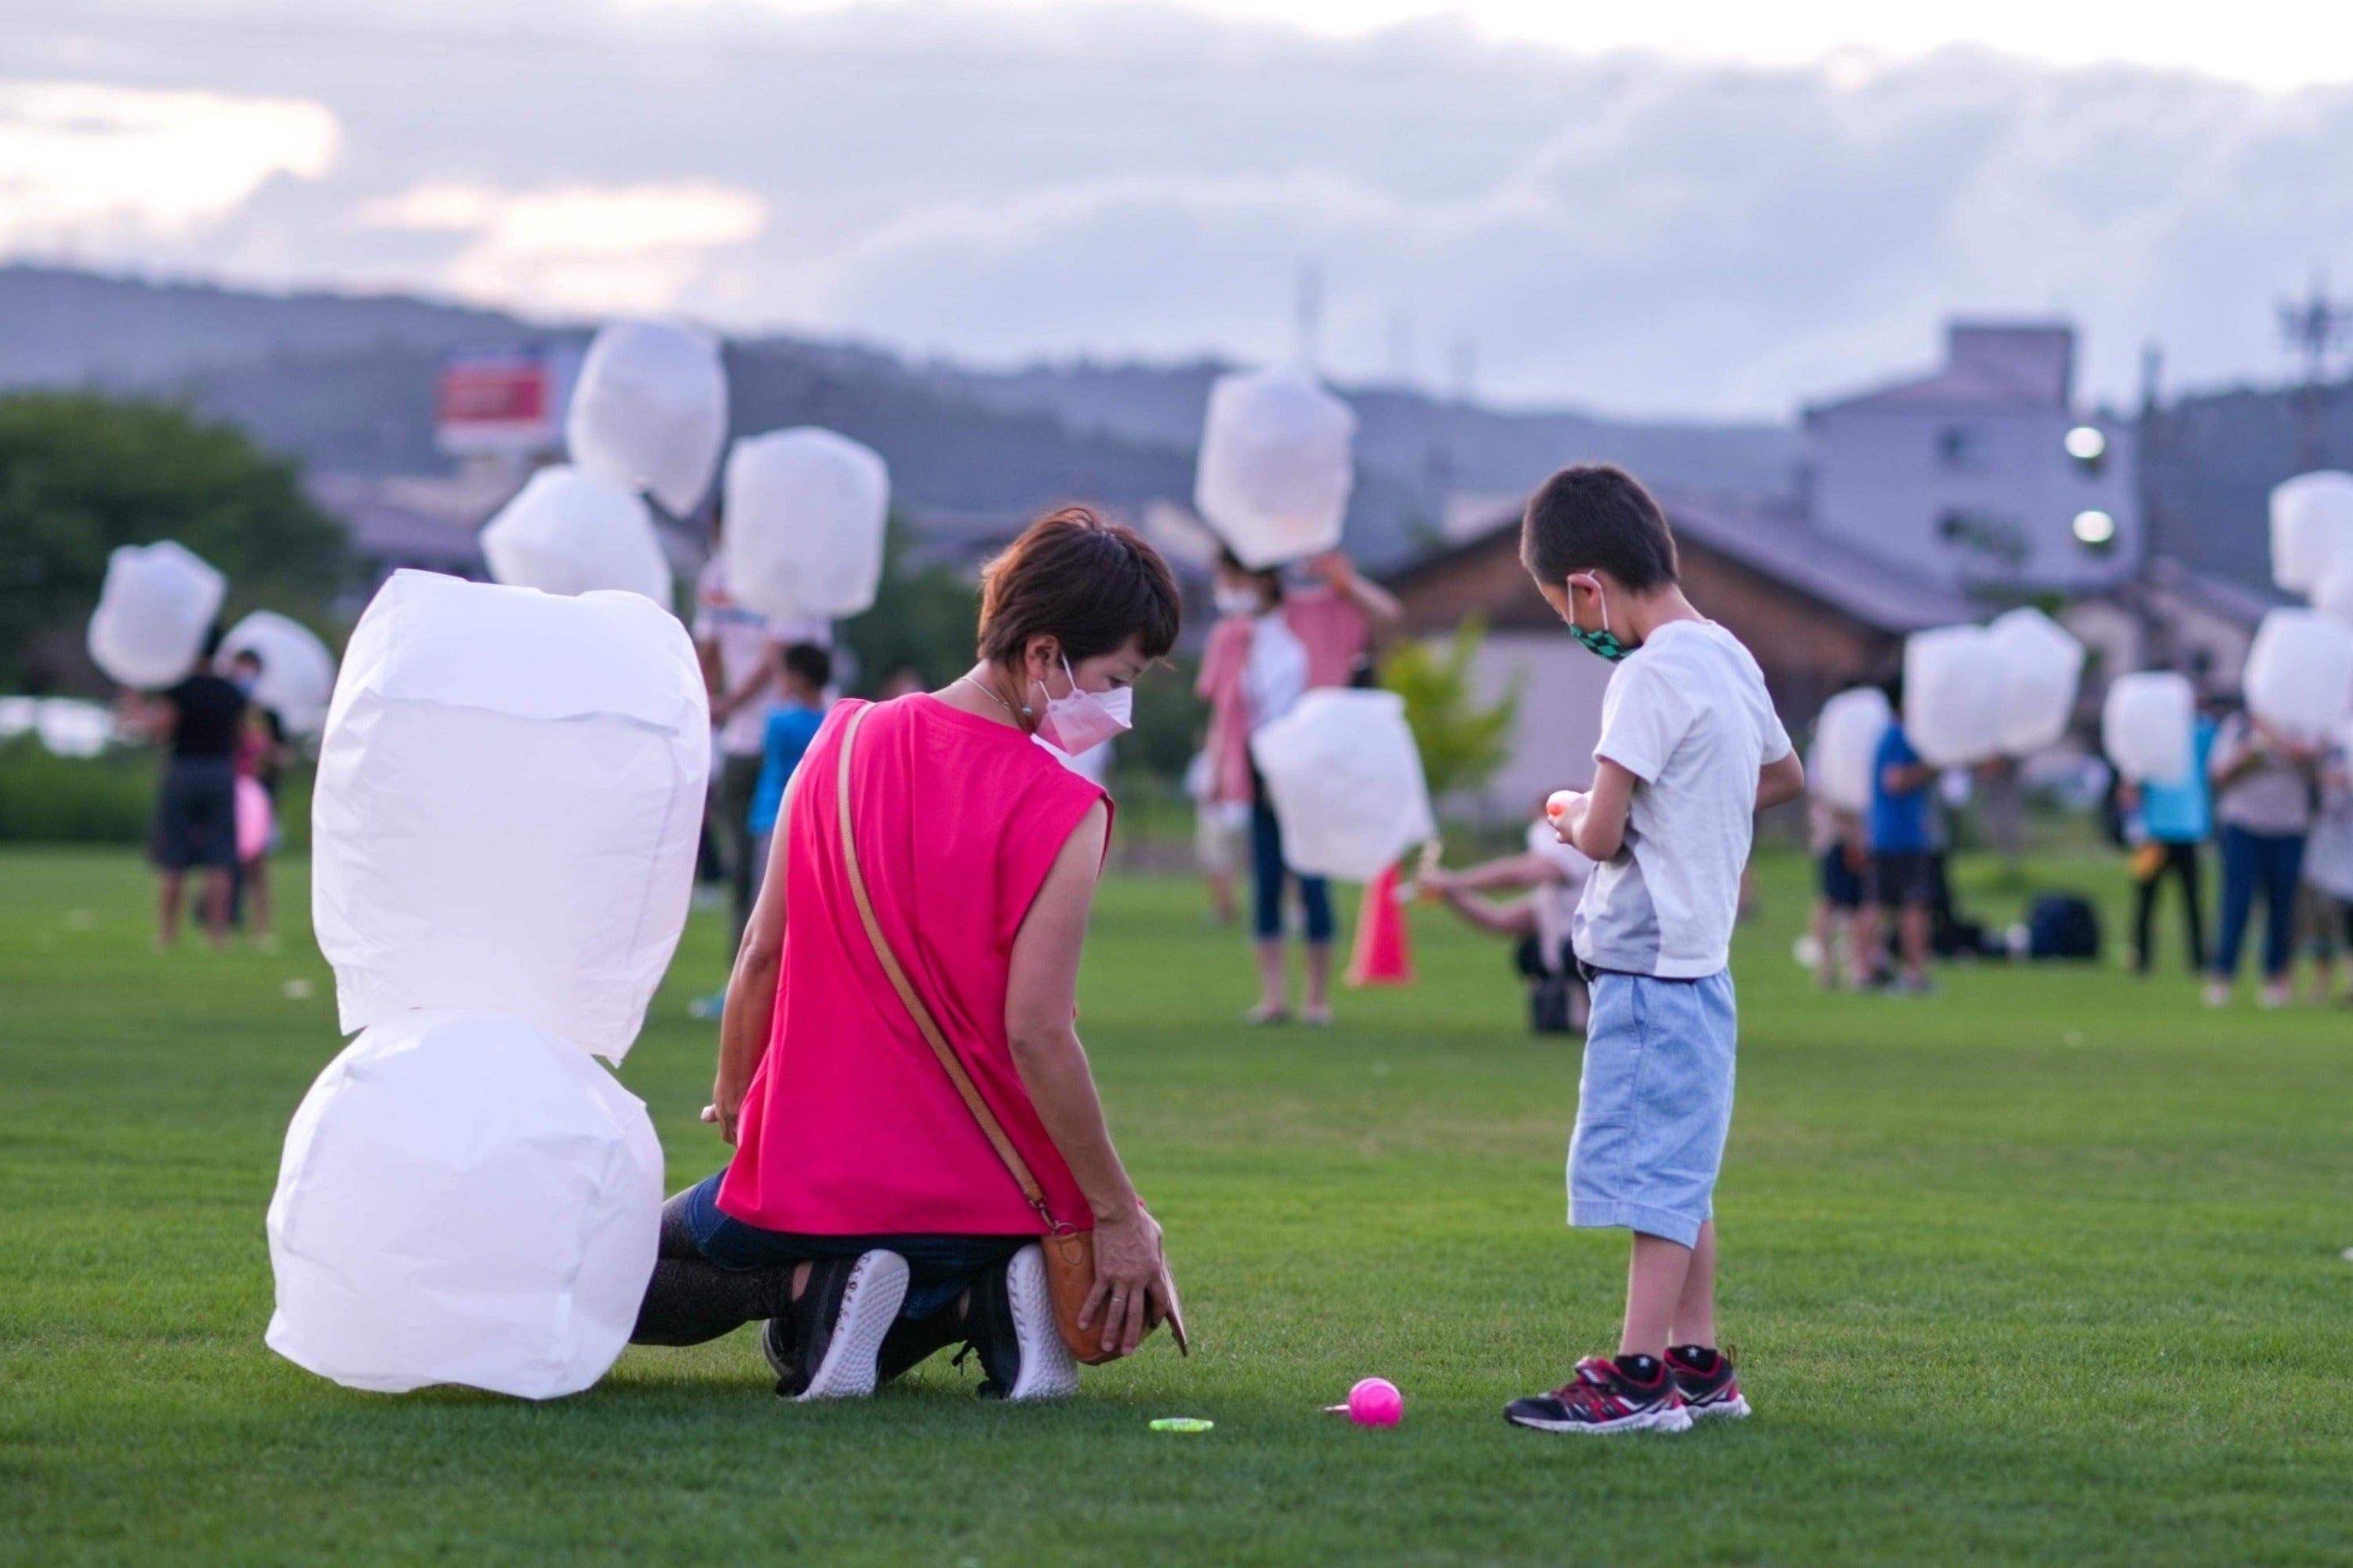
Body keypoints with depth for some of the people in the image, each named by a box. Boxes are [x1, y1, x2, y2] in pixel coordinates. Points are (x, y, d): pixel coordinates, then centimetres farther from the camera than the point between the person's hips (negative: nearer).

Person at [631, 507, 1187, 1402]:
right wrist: (1120, 1215, -13)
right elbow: (1034, 1032, -20)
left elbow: (763, 950, 5)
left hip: (807, 1172, 1)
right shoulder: (1061, 812, -15)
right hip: (983, 1190, -1)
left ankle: (813, 1284, -6)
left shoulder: (843, 742, -1)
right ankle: (971, 1300, -5)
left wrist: (733, 1094, 22)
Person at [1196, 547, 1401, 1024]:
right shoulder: (1230, 636, 5)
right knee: (1265, 883, -1)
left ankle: (1318, 994, 4)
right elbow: (1223, 714, 7)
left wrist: (1344, 581, -13)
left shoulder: (1316, 613, 0)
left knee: (1312, 880, -4)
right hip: (1262, 773, 2)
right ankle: (1274, 994, 3)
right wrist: (1215, 772, -2)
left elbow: (1386, 613, 0)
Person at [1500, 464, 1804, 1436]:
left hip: (1649, 965, -9)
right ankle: (1699, 1365, 22)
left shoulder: (1649, 676, -18)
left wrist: (1573, 814, 1)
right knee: (1680, 1173, 16)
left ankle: (1639, 1377, -8)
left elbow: (1602, 834, -20)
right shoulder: (1729, 658, 10)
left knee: (1654, 1168, -8)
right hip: (1699, 955, 9)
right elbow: (1786, 776, 27)